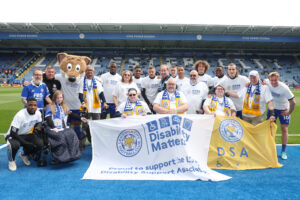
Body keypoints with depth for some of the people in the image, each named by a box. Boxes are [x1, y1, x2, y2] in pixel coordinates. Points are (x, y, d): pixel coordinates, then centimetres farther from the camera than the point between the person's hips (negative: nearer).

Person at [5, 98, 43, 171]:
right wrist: (25, 143, -30)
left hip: (26, 135, 5)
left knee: (40, 144, -19)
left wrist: (38, 127, -17)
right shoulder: (20, 115, -27)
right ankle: (11, 161, -2)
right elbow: (13, 133, -26)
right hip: (13, 135, -5)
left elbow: (39, 123, 10)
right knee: (15, 145, -38)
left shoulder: (38, 113, -9)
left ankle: (24, 154, 14)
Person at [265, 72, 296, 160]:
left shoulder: (284, 88, -28)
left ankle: (283, 151, 9)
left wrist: (289, 112, -13)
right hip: (272, 107, 3)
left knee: (284, 129, -2)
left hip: (283, 109, -3)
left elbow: (293, 102, -22)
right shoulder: (267, 83, -19)